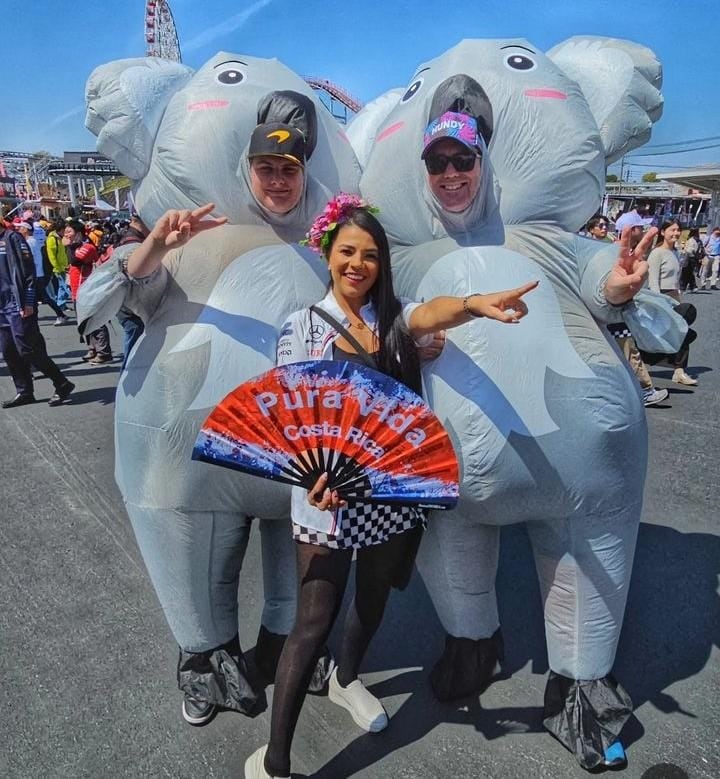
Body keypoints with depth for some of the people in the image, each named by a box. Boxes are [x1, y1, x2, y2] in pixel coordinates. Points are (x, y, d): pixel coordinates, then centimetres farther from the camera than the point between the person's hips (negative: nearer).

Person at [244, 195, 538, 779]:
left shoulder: (395, 317, 0)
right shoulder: (302, 327, -4)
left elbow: (430, 314, -24)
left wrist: (473, 304, -48)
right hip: (328, 492, -3)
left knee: (374, 598, 22)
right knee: (316, 618, -1)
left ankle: (347, 679, 53)